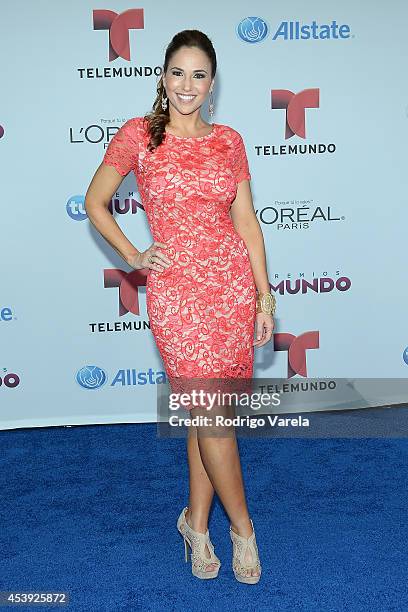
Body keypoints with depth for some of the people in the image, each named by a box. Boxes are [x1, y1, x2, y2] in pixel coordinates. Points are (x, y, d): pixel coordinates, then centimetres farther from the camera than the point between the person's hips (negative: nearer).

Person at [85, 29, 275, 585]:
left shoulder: (229, 140, 9)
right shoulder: (138, 135, 1)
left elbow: (246, 219, 8)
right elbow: (95, 202, 8)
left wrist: (265, 295, 5)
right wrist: (133, 256, -3)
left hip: (234, 283, 3)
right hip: (178, 288, -3)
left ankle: (197, 521, 28)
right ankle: (242, 526, 19)